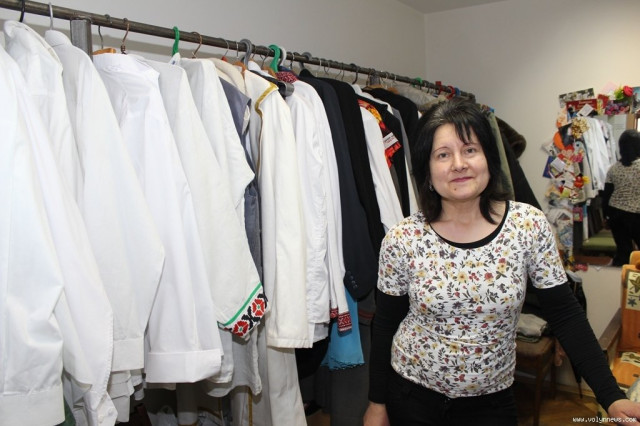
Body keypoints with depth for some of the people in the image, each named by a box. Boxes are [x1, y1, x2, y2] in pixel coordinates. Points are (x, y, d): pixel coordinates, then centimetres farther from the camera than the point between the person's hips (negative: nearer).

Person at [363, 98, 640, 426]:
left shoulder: (529, 226, -12)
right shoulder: (402, 240, -14)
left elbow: (565, 315, -6)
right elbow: (385, 324, -4)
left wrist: (611, 396, -12)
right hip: (411, 398, -1)